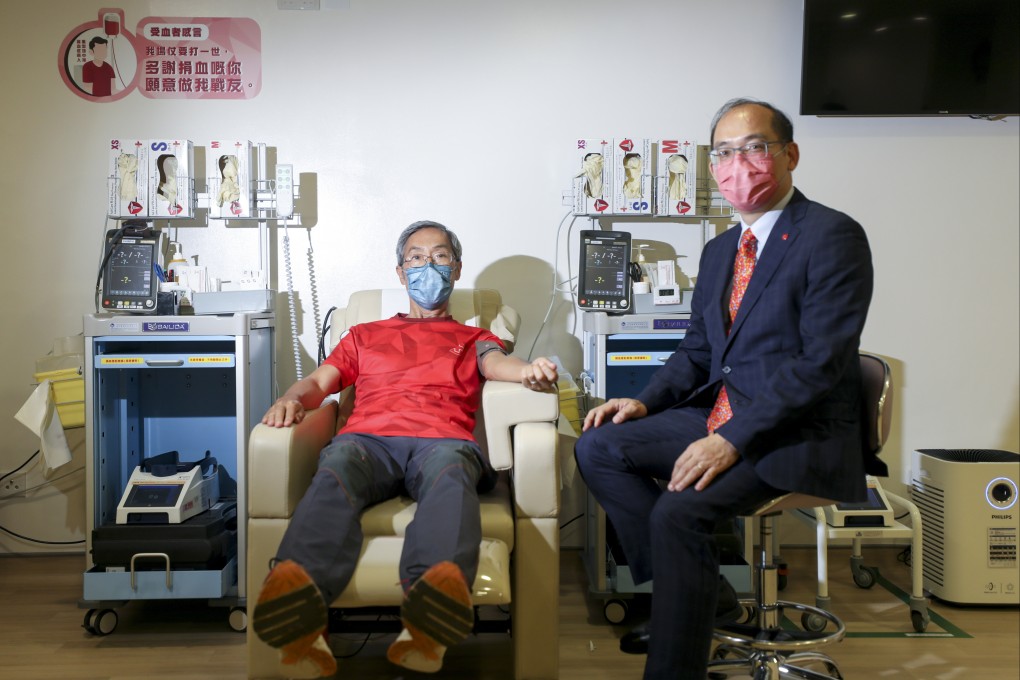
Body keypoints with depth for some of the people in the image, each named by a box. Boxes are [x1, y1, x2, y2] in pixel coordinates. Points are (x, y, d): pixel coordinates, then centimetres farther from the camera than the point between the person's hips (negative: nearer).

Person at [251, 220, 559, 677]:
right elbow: (319, 381, 25)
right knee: (339, 464, -36)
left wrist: (529, 370, -15)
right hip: (369, 439, 1)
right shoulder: (364, 335, 38)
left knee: (450, 468, -39)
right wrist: (292, 398, 0)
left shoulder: (473, 340, 33)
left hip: (441, 441, -1)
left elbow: (497, 364, 10)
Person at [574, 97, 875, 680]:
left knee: (678, 510, -28)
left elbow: (821, 363, -19)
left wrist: (732, 439, -25)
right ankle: (700, 590, 3)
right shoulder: (720, 249, 15)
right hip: (719, 414, 9)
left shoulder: (834, 237, -11)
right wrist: (646, 402, -1)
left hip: (798, 435, -8)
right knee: (599, 446, -3)